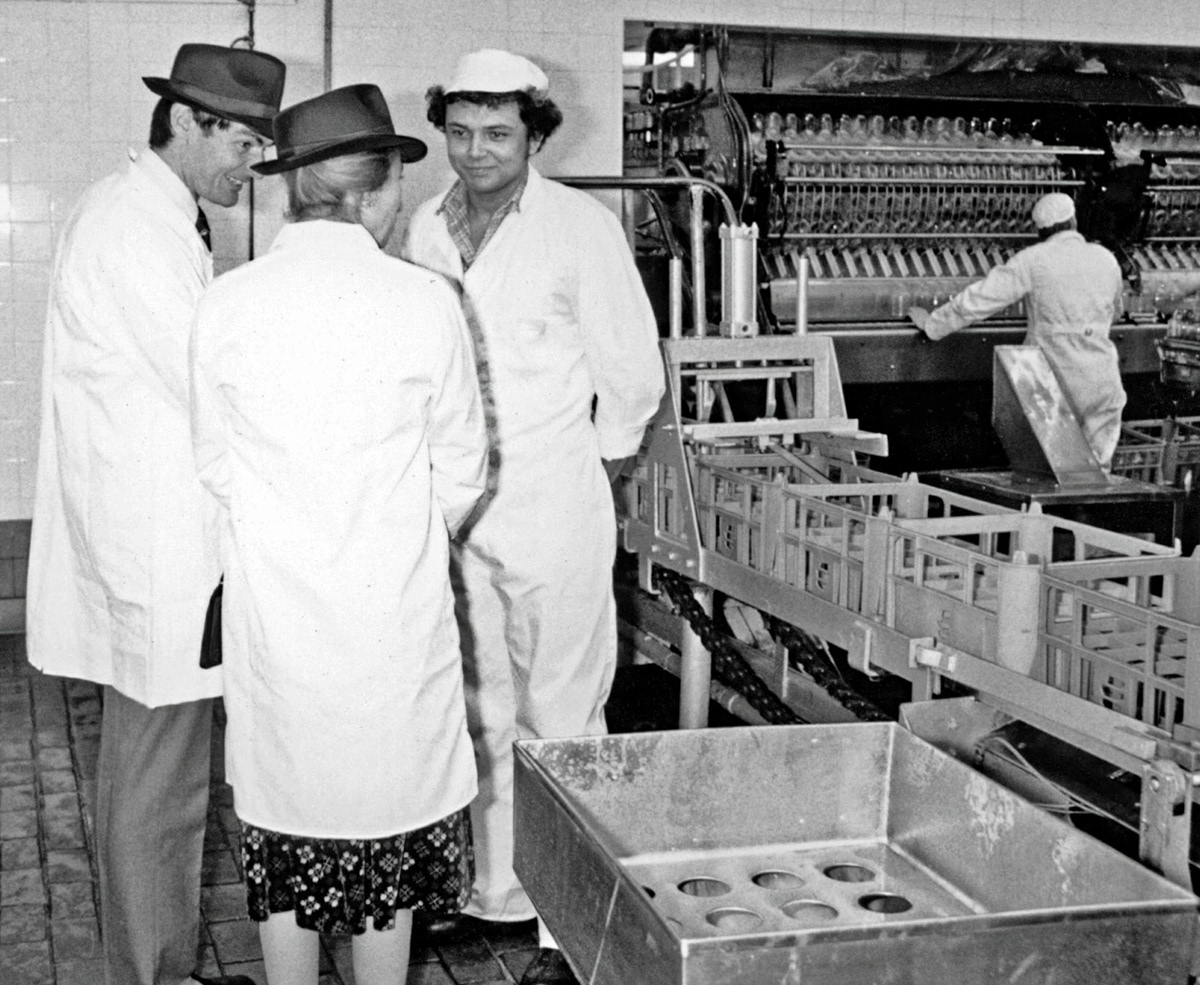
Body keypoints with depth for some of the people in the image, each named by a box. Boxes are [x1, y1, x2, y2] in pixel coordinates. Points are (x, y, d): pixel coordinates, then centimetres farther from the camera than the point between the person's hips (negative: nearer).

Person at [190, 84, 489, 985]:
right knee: (388, 821, 13)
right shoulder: (425, 302, -9)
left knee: (284, 834, 14)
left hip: (271, 615, 2)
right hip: (396, 611, -1)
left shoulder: (226, 305, -5)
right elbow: (460, 476, -1)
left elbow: (215, 468, 3)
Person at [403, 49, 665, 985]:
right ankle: (494, 890, 29)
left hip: (552, 510, -5)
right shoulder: (424, 229, 7)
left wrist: (598, 469, 4)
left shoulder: (582, 227, -7)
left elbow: (632, 372, -2)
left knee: (559, 721, 1)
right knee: (479, 713, 14)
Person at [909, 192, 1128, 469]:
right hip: (1101, 385, 3)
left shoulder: (1034, 260, -5)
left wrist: (933, 323, 3)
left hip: (1053, 379, -3)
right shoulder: (1107, 260, 8)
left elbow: (984, 297, -6)